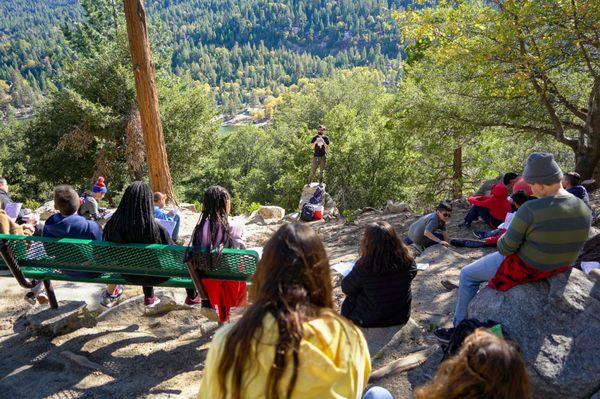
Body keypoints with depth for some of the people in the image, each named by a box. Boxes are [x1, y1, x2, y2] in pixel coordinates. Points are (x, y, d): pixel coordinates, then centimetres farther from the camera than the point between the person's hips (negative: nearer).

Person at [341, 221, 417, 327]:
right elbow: (413, 272, 4)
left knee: (349, 300, 26)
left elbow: (346, 289, -13)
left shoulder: (363, 268, -30)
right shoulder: (407, 260, -20)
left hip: (370, 322, -4)